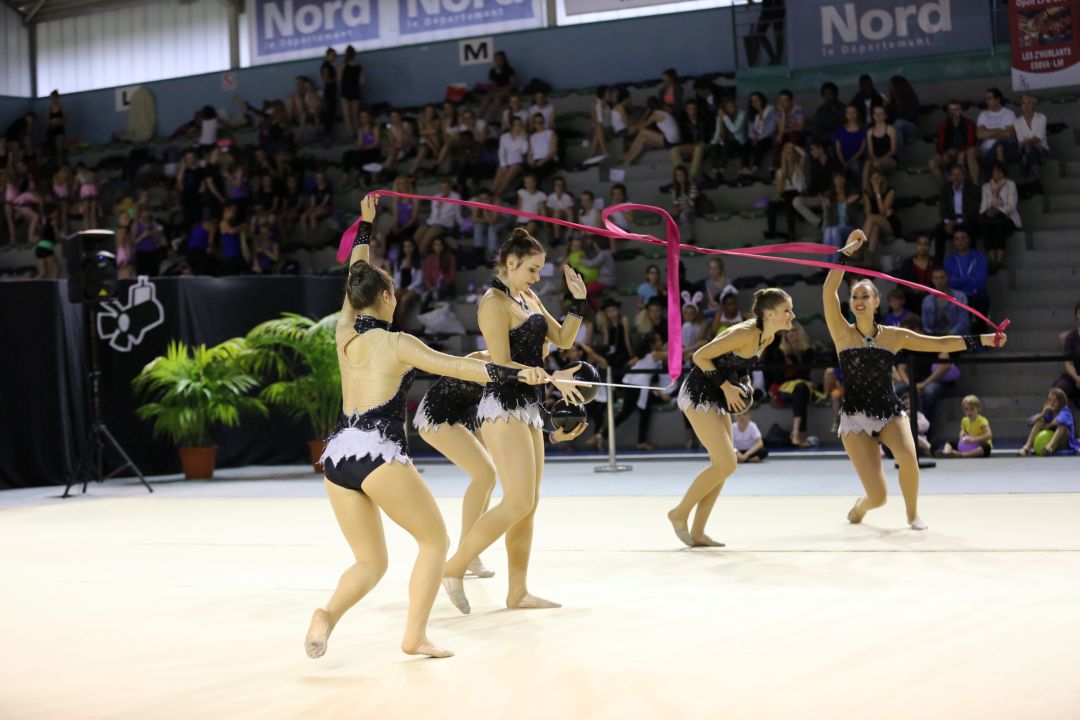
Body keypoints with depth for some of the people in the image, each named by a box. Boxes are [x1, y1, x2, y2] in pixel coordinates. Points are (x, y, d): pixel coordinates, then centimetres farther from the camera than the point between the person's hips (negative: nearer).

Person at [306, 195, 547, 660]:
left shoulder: (345, 335, 11)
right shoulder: (396, 344, -4)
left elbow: (355, 279, 27)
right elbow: (458, 368, -14)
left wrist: (365, 225, 38)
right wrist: (517, 374, -20)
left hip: (337, 454, 6)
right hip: (378, 453, -6)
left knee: (370, 562, 12)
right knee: (435, 541, 11)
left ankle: (328, 614, -16)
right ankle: (415, 635, 4)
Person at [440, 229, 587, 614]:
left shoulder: (529, 299, 15)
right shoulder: (494, 303, -11)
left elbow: (563, 339, 19)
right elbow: (502, 364, -17)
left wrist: (578, 301, 7)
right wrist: (551, 378, -21)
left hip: (528, 408, 9)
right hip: (502, 408, -9)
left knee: (529, 504, 8)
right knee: (519, 502, -14)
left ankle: (518, 591, 13)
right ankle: (454, 569, -5)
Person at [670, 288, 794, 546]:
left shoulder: (768, 338, 3)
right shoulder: (745, 334, -24)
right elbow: (700, 356, -22)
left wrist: (741, 385, 3)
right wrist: (726, 386, -20)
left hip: (717, 399, 9)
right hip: (698, 394, -9)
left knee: (722, 465, 7)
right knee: (726, 464, -12)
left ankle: (697, 533, 13)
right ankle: (680, 513, 4)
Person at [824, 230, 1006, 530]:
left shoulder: (894, 336, 4)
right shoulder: (843, 334, -4)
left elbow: (940, 343, 5)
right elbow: (828, 292, -16)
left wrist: (981, 340, -1)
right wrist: (846, 253, -19)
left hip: (891, 413, 2)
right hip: (855, 419, -2)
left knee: (908, 458, -32)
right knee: (877, 498, -14)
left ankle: (913, 513, 0)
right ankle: (859, 508, 28)